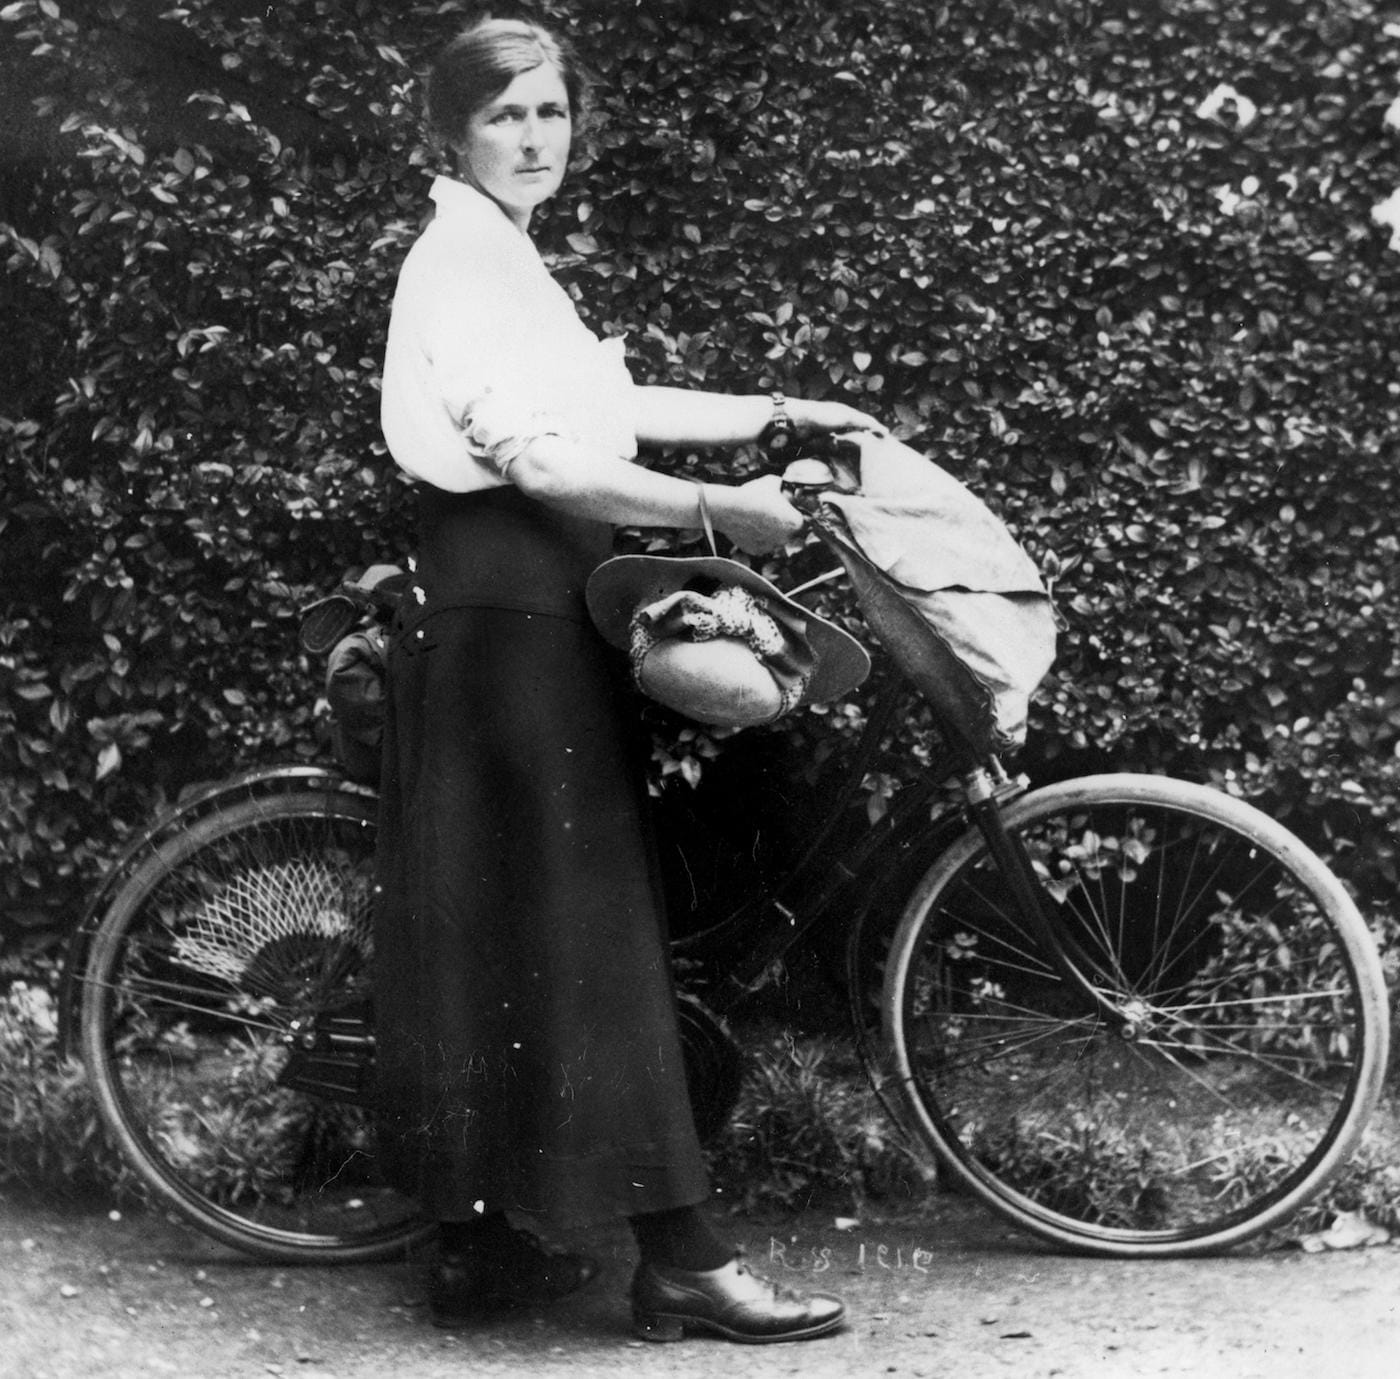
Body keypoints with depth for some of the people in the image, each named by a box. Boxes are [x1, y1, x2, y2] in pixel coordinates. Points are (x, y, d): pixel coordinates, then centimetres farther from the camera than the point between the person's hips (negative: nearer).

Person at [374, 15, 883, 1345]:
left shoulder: (499, 258, 21)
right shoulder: (463, 257, -11)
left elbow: (609, 412, 20)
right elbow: (538, 457, -21)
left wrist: (777, 412, 17)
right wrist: (717, 509, -20)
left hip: (518, 604, 10)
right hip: (507, 611, -10)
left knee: (492, 930, 10)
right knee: (580, 925, -10)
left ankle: (477, 1239, 17)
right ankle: (677, 1257, -5)